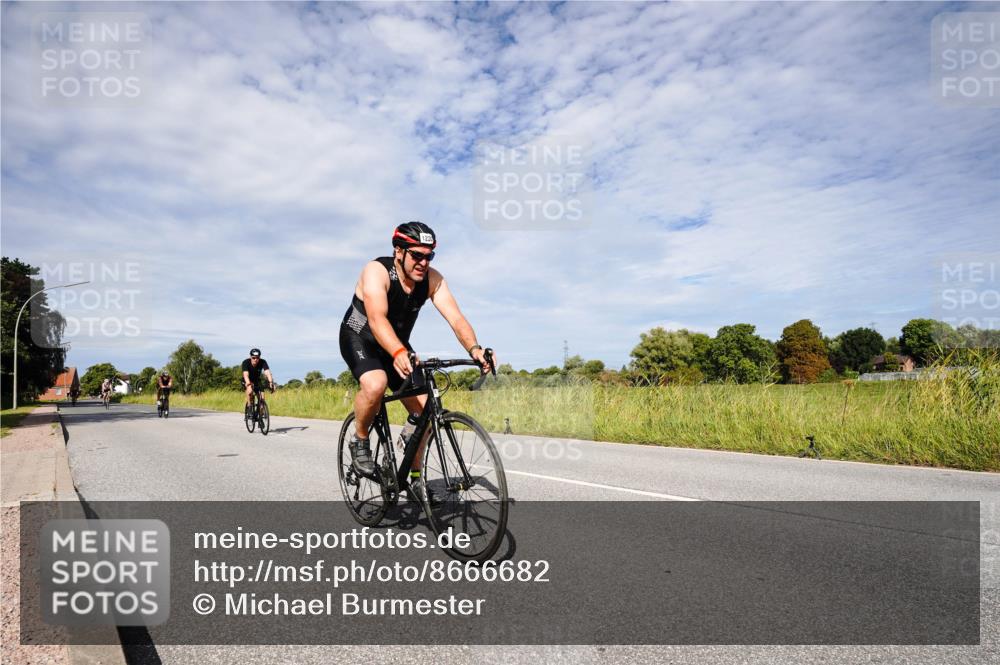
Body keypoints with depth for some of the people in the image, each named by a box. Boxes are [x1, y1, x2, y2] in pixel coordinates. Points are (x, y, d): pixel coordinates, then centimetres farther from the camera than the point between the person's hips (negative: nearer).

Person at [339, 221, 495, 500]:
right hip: (359, 338, -5)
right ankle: (359, 441, -7)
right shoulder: (377, 271, -29)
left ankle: (415, 478, 11)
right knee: (375, 385, -36)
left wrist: (474, 348, -47)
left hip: (397, 346, 5)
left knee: (423, 407, -7)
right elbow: (377, 318, -44)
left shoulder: (432, 280, -16)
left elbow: (456, 317, -27)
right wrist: (398, 354, -62)